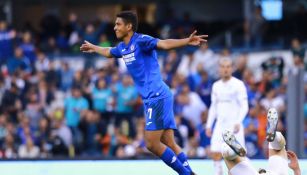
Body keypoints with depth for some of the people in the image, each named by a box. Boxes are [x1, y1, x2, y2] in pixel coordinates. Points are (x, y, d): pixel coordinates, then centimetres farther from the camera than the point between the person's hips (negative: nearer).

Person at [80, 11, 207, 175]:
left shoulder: (141, 40, -10)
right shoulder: (122, 47, 15)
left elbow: (164, 44, -28)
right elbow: (108, 52, 39)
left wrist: (187, 41, -45)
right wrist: (93, 47, 58)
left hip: (157, 97, -8)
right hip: (150, 99, 8)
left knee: (152, 144, -12)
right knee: (169, 145, 2)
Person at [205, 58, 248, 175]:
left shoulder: (238, 85, -4)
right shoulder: (216, 86, 12)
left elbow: (244, 106, -8)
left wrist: (238, 122, -21)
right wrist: (209, 125, 13)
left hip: (234, 125, -5)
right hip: (220, 125, 5)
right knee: (215, 153, -5)